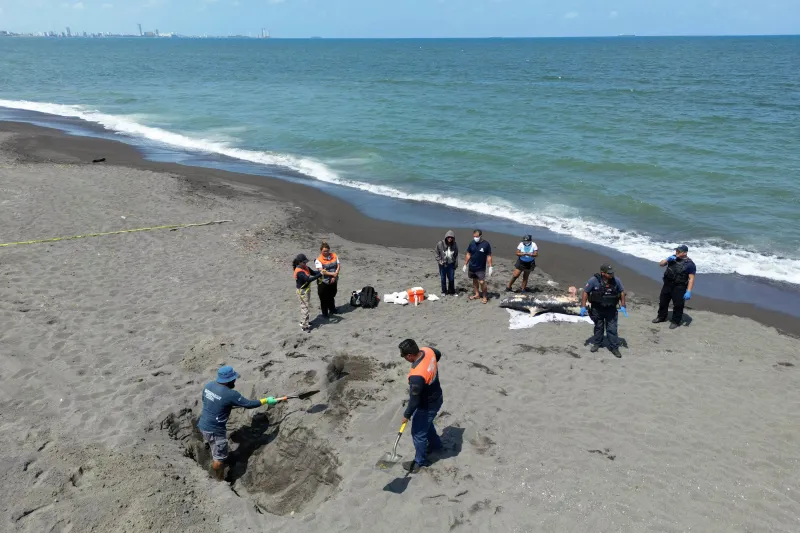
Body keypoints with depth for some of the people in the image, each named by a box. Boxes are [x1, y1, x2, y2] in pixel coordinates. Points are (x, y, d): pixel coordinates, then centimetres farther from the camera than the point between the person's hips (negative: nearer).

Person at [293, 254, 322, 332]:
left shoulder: (306, 268, 1)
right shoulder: (299, 272, -28)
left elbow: (313, 272, 6)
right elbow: (308, 279, -36)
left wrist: (320, 272, -15)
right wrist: (320, 275, -34)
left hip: (307, 290, 9)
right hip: (302, 291, -9)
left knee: (304, 306, 21)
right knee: (305, 307, -4)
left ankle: (303, 321, 36)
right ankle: (304, 326, 3)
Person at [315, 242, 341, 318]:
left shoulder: (334, 256, -1)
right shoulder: (318, 260, -14)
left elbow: (338, 266, -3)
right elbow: (322, 271, -23)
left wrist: (335, 276, -15)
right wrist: (332, 274, -27)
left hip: (333, 281, 5)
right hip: (323, 282, -4)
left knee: (332, 296, 22)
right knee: (324, 298, 5)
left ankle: (332, 309, 44)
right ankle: (325, 313, 20)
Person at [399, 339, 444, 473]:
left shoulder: (416, 376, -41)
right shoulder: (428, 351, -18)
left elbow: (414, 400, -28)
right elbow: (438, 354, 8)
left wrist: (406, 415, -11)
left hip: (428, 406, -8)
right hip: (436, 397, 8)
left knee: (418, 433, 14)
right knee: (426, 423, 33)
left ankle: (420, 461, 35)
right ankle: (435, 444, 57)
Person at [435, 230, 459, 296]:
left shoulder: (455, 245, -5)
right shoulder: (440, 244, -13)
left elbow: (456, 255, 7)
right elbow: (437, 254, -2)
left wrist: (456, 264, 6)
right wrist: (439, 261, -9)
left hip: (451, 264, 1)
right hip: (442, 264, -1)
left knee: (451, 278, 6)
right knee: (443, 278, 7)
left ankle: (451, 291, 23)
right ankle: (444, 291, 22)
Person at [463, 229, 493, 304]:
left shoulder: (486, 244, -12)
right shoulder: (472, 243, -1)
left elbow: (489, 256, -8)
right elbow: (468, 255, 7)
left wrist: (490, 267, -11)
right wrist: (465, 264, 7)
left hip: (481, 268, -4)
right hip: (471, 267, 4)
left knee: (482, 282, -10)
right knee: (475, 280, 15)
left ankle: (485, 296, 5)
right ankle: (477, 294, 30)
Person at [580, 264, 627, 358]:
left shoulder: (616, 280, -14)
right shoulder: (594, 280, -20)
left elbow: (622, 292, 2)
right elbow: (585, 292, -11)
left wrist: (623, 306, 0)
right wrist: (583, 307, -13)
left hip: (611, 309, 1)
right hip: (597, 309, -1)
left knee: (612, 329, 1)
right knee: (598, 327, 16)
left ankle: (614, 347, 12)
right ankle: (596, 344, 35)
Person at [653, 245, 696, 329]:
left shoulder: (690, 264, -11)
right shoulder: (673, 258, 6)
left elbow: (691, 279, -15)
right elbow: (661, 264, 11)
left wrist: (688, 292, -22)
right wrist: (667, 259, -10)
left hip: (679, 287, -6)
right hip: (667, 284, 6)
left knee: (678, 305, 2)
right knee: (663, 301, 17)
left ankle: (676, 321, 19)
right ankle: (661, 317, 37)